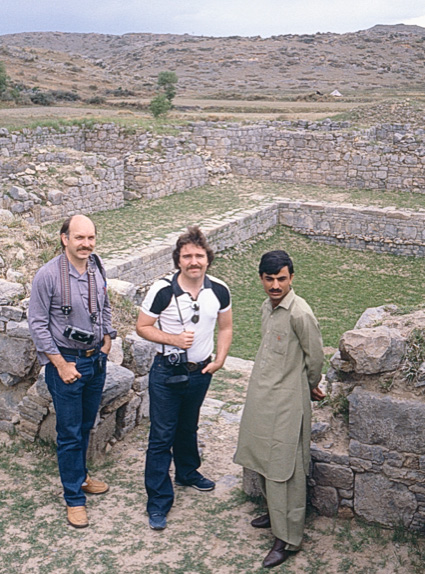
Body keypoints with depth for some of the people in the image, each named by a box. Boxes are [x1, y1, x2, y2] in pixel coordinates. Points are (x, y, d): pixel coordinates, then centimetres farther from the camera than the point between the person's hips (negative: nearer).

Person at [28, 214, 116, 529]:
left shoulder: (97, 268, -1)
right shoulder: (48, 275, -18)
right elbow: (38, 324, -14)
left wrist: (107, 341, 6)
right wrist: (61, 365, -14)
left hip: (96, 360, 5)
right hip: (66, 362, -5)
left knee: (86, 426, 20)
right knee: (70, 433, 4)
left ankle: (80, 476, 40)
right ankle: (74, 498, 18)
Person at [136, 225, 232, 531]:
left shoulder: (219, 291, -7)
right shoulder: (162, 290, -18)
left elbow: (225, 327, 8)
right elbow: (143, 327, -8)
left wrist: (220, 359, -5)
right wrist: (173, 339, -21)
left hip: (200, 372, 4)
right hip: (167, 373, -4)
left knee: (188, 428, 24)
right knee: (161, 437, 1)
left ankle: (188, 472, 50)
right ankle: (158, 503, 13)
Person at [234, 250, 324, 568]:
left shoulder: (300, 314, -21)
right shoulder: (267, 307, 6)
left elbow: (315, 358, -11)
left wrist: (309, 387, 7)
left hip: (286, 401, -8)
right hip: (261, 396, 8)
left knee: (284, 469, 0)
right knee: (264, 460, 20)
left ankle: (288, 538, 12)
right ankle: (276, 514, 40)